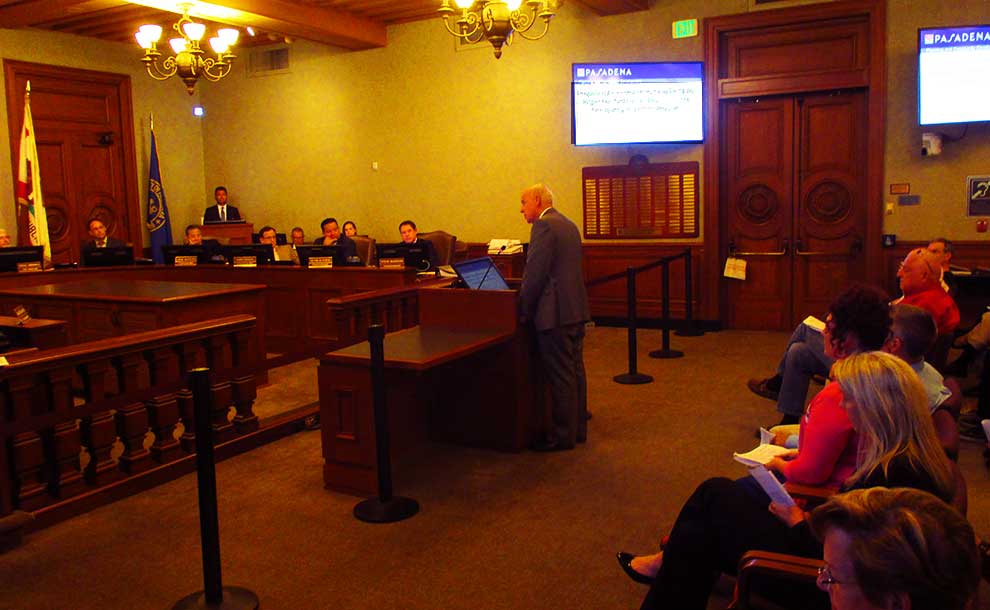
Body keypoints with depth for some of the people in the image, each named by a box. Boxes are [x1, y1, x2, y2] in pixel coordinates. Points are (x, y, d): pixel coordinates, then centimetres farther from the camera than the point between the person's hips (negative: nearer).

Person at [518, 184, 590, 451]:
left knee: (560, 376, -3)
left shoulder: (544, 225, -12)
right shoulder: (568, 224, 18)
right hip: (576, 309, 10)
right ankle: (577, 428, 24)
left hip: (556, 313, -10)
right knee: (575, 371, 15)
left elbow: (535, 273, -18)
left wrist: (524, 311, -9)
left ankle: (563, 436, 4)